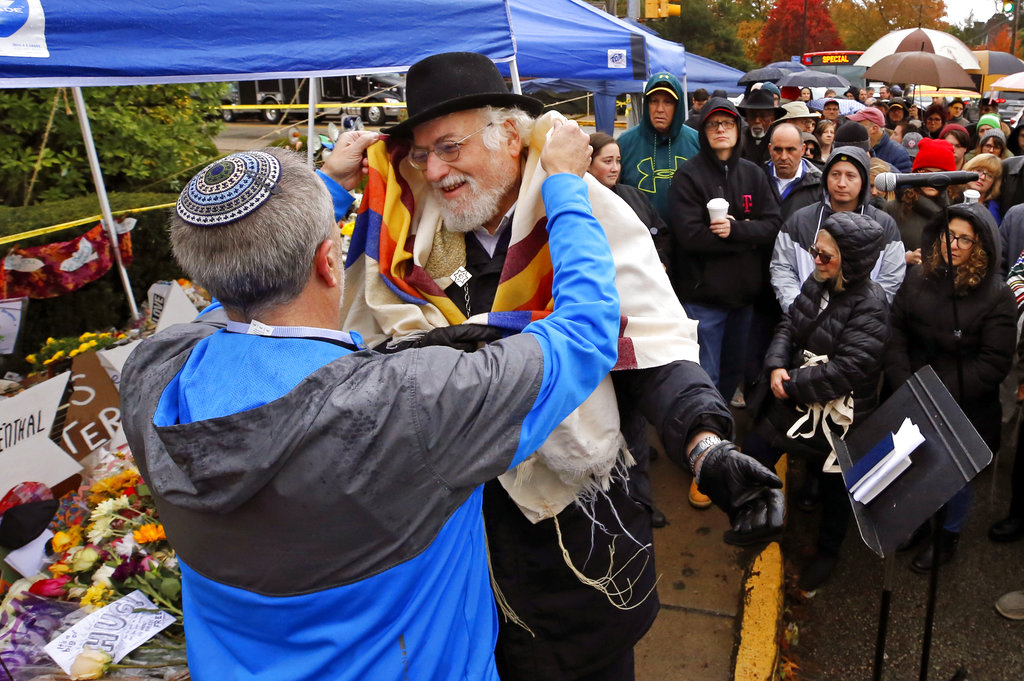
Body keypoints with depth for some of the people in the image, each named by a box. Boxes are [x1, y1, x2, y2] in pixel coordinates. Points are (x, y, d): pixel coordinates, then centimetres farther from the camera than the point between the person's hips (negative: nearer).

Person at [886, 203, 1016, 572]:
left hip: (964, 412, -3)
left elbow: (994, 363, -15)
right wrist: (904, 386, -16)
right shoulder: (918, 280, -1)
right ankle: (918, 523, 42)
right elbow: (895, 334, -4)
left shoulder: (997, 296, -11)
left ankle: (948, 537, 37)